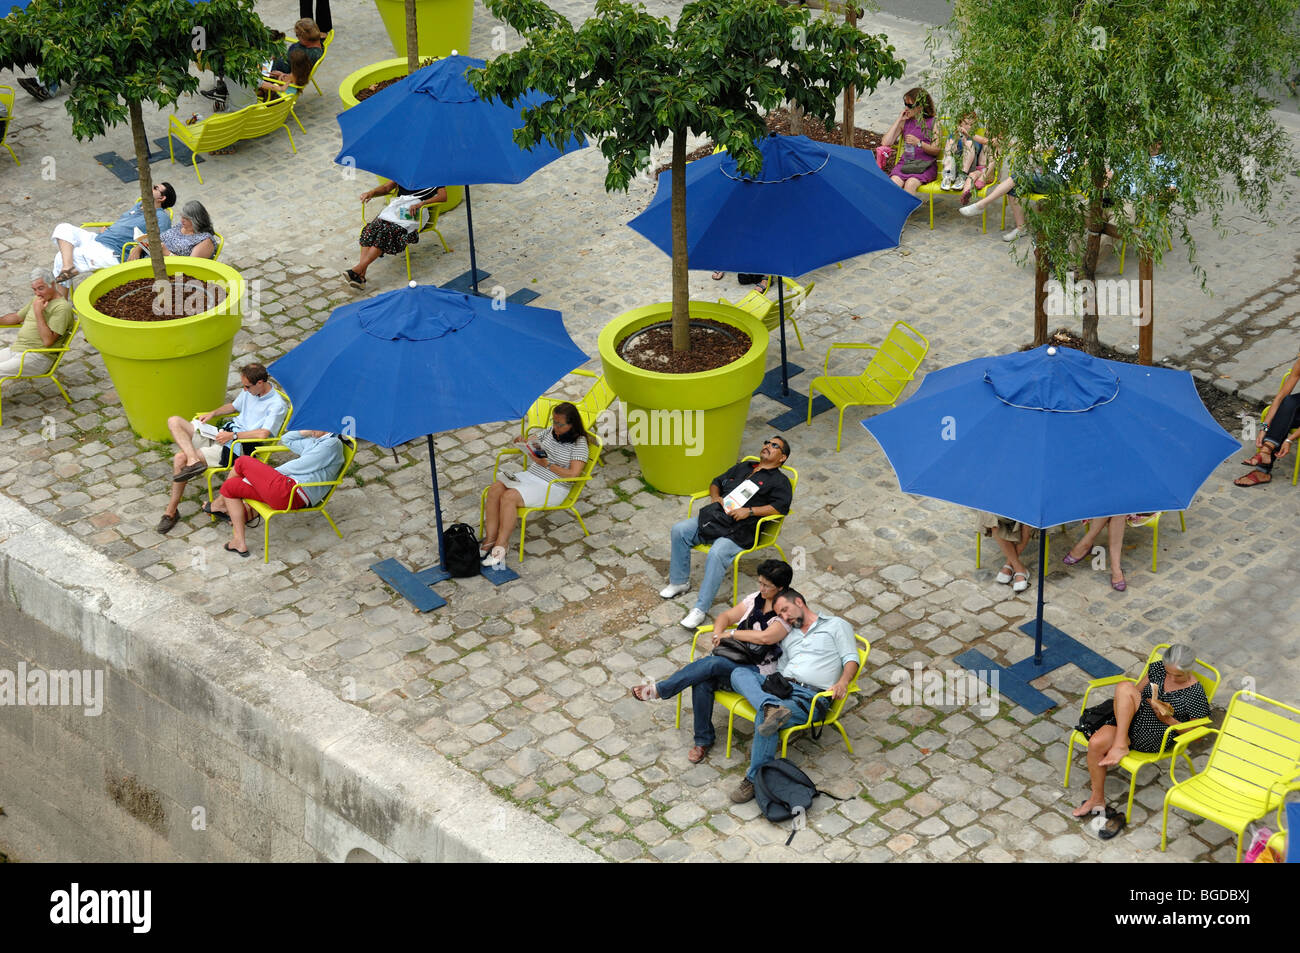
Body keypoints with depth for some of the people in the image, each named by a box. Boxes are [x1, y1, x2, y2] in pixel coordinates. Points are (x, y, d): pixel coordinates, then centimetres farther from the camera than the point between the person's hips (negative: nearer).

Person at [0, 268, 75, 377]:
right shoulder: (37, 300, 18)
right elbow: (16, 317, 34)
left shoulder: (62, 307, -11)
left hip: (37, 357, -9)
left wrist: (38, 312, -17)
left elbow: (48, 341, -18)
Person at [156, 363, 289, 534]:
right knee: (174, 421, -4)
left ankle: (171, 511, -11)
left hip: (234, 448, -9)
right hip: (223, 433, 9)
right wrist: (213, 413, 12)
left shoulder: (277, 405, -15)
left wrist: (233, 435, -21)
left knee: (180, 458, -22)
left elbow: (263, 434, -25)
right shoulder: (249, 391, 10)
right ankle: (194, 461, -26)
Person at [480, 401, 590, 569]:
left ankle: (499, 549, -26)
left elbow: (572, 474, -18)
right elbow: (535, 444, 27)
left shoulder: (579, 443, -10)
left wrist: (547, 464, -17)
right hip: (529, 475, 8)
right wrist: (524, 442, 3)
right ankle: (489, 541, -20)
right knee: (495, 489, -18)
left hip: (552, 487, -8)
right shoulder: (551, 431, 12)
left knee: (509, 497, -29)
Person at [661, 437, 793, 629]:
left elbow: (781, 506, -10)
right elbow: (717, 482, 34)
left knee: (717, 554, -33)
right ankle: (679, 582, 3)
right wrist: (716, 497, 10)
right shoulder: (743, 467, 28)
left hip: (739, 530, -7)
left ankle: (701, 609, -29)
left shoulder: (780, 481, 8)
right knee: (679, 531, -12)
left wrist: (749, 511, -17)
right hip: (715, 516, 7)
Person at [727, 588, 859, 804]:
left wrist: (843, 682, -19)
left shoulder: (836, 625, 13)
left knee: (763, 719, -33)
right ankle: (772, 707, -43)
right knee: (739, 672, -19)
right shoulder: (788, 637, 32)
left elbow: (851, 659, 1)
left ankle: (755, 780, -26)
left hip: (810, 696, -7)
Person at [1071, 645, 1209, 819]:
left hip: (1153, 739, -6)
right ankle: (1097, 799, -10)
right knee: (1095, 743, -26)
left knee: (1124, 688, -25)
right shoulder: (1158, 668, 7)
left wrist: (1168, 720, -13)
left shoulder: (1196, 695, -7)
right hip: (1128, 721, 6)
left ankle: (1120, 746, -23)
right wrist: (1149, 702, -1)